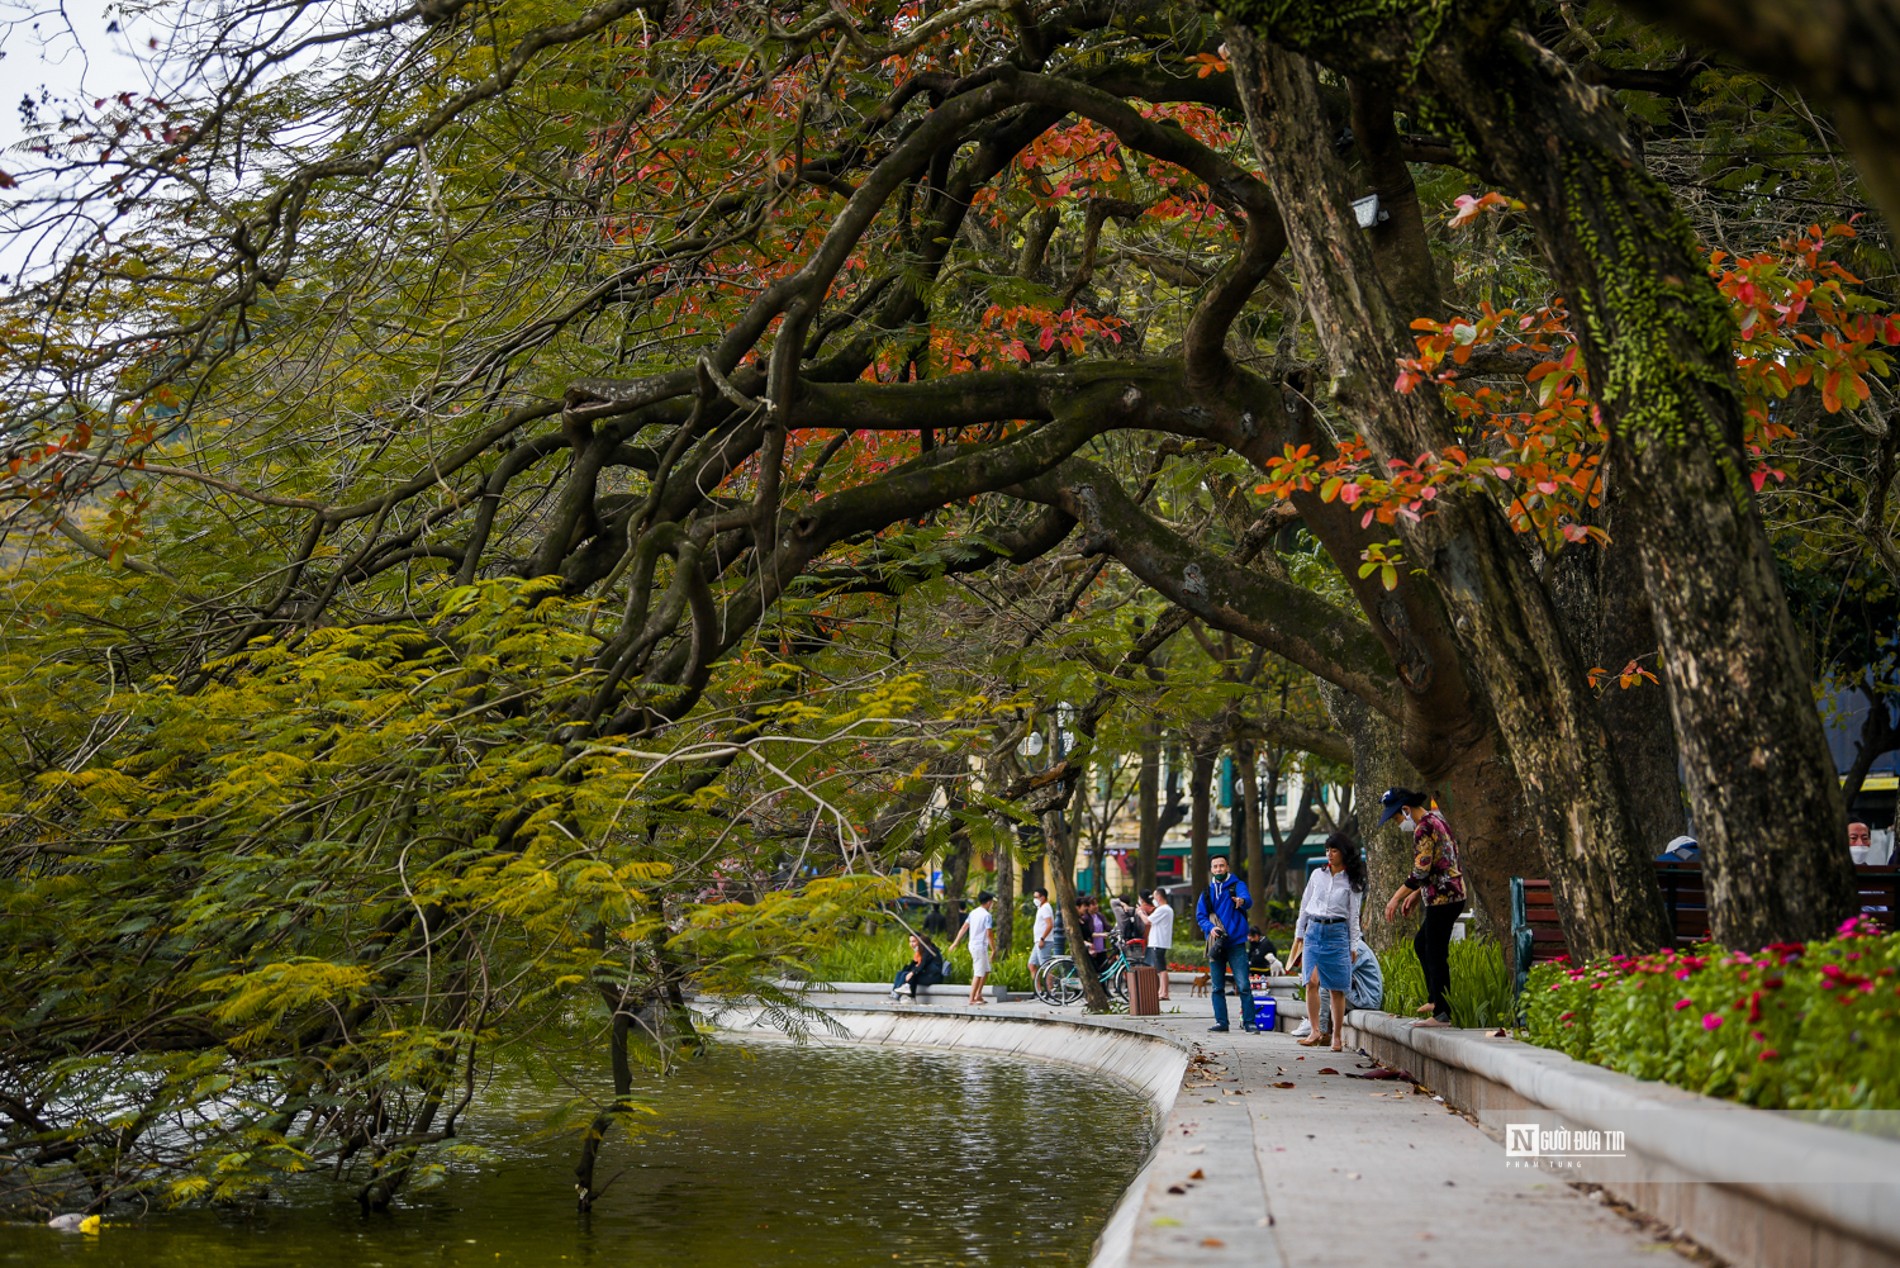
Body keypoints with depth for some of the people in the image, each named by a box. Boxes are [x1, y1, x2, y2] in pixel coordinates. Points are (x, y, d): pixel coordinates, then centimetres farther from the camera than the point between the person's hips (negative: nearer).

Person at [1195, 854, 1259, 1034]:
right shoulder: (1207, 892, 14)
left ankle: (1248, 1022, -6)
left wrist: (1242, 900, -44)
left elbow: (1247, 899, -19)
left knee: (1243, 986, -10)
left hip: (1236, 943, -4)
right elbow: (1200, 916, 10)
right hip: (1216, 944, 4)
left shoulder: (1237, 885, 1)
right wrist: (1210, 927, -12)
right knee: (1217, 987, 6)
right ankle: (1221, 1022, 12)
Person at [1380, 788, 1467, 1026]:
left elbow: (1421, 872, -22)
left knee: (1436, 954, -5)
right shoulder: (1437, 820, 14)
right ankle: (1436, 999, 24)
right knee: (1421, 943, 22)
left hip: (1442, 899, -11)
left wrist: (1396, 898, -15)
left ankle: (1442, 1014, -3)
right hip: (1454, 893, 11)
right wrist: (1417, 893, 22)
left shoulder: (1423, 829, -17)